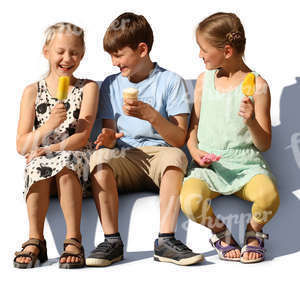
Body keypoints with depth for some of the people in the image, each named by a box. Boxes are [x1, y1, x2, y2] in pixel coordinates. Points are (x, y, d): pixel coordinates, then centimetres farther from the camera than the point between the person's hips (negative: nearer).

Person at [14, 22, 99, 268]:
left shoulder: (88, 88, 8)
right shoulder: (32, 91, 9)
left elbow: (82, 137, -4)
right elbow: (21, 146, 1)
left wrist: (51, 149, -18)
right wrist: (49, 126, -17)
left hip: (76, 158, -1)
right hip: (42, 158, 1)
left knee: (64, 164, -35)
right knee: (37, 165, -33)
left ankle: (74, 240, -35)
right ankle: (35, 241, -29)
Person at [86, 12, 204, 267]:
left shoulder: (170, 81, 3)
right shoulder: (111, 85, 14)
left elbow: (179, 139, -4)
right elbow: (110, 137, 13)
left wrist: (151, 115, -19)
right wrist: (109, 138, -12)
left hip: (160, 154, -2)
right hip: (125, 159, 3)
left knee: (174, 155, -36)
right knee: (100, 156, -30)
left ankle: (165, 240, -38)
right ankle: (112, 241, -32)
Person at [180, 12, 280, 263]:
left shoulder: (257, 85, -2)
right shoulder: (204, 80, 11)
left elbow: (264, 145, 0)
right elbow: (192, 127, 19)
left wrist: (252, 122, -20)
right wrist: (195, 150, -2)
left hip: (246, 165, -2)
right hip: (208, 165, 2)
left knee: (268, 196, -35)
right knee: (190, 201, -31)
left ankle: (254, 232, 2)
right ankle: (220, 232, 3)